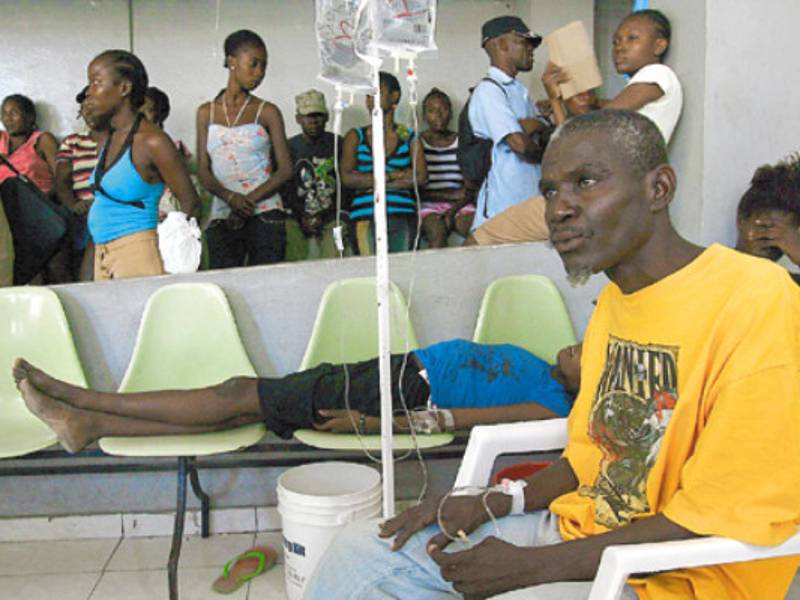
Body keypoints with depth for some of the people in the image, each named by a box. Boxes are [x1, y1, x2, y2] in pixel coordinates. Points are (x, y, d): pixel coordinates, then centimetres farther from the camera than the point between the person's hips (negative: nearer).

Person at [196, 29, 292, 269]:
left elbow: (285, 169, 0)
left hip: (264, 214, -2)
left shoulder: (267, 112, 6)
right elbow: (203, 171, 7)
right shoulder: (206, 113, 12)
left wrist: (250, 200, -12)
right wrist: (230, 198, -13)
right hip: (221, 217, 2)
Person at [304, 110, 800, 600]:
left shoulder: (752, 302, -19)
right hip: (582, 528, 8)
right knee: (361, 554, 3)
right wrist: (494, 504, -2)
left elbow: (720, 519, -21)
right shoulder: (615, 301, 9)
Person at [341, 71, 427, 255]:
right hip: (366, 215, 0)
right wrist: (393, 175, -2)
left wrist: (371, 182, -2)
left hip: (403, 214, 1)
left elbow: (421, 177, 0)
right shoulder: (356, 137, 14)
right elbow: (347, 178, 1)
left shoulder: (409, 137, 14)